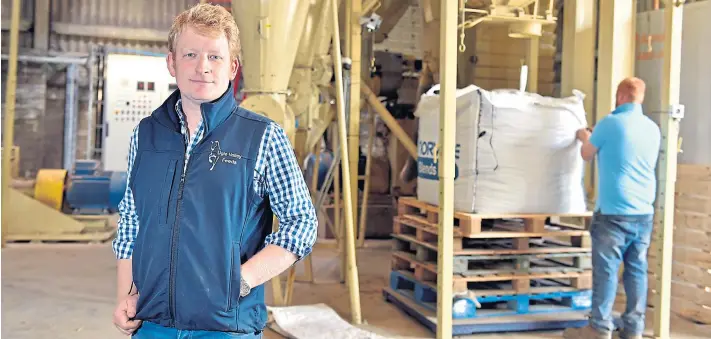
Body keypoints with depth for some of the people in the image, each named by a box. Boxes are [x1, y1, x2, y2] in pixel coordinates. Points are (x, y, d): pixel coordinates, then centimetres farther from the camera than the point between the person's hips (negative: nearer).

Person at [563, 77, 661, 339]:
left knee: (606, 270, -1)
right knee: (637, 270, 8)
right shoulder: (653, 129, 9)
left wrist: (586, 138, 29)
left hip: (614, 211, -6)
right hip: (644, 212, 6)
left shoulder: (610, 123, -9)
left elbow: (586, 155, 6)